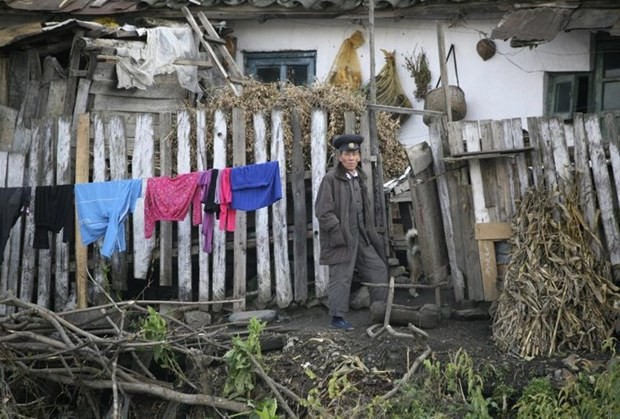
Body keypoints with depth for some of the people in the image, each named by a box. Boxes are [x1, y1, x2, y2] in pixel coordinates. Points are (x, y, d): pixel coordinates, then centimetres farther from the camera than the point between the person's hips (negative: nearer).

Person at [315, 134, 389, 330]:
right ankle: (337, 317, 5)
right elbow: (323, 211, -15)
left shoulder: (360, 178, 14)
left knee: (379, 268, 12)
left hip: (360, 236, 8)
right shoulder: (330, 179, -10)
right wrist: (338, 232, -18)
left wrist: (370, 232, 15)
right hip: (340, 237, -8)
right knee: (341, 276, -5)